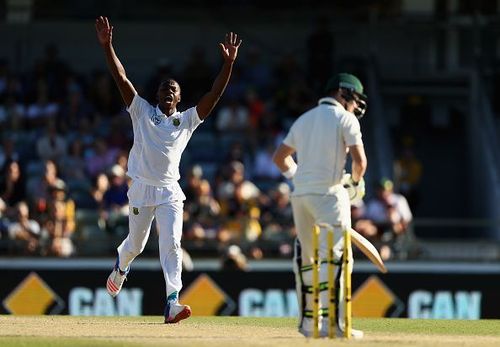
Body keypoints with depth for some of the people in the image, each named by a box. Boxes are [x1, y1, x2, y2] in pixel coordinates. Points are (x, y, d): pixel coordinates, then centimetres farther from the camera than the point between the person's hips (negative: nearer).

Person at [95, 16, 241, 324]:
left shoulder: (187, 120, 8)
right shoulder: (143, 112, 6)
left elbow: (214, 95, -1)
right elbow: (121, 78, -1)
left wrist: (228, 64, -12)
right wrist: (107, 46, -10)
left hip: (170, 192, 0)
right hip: (141, 189, 0)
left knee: (172, 244, -13)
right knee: (136, 243, 13)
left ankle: (172, 304, -20)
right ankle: (121, 268, 49)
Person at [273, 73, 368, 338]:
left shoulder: (303, 120, 19)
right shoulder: (345, 118, -1)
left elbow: (280, 157, 26)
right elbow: (359, 160, -8)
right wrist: (356, 182, 10)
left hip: (300, 195, 7)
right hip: (329, 194, -7)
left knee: (306, 258, 15)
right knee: (335, 257, -11)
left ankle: (308, 321, 17)